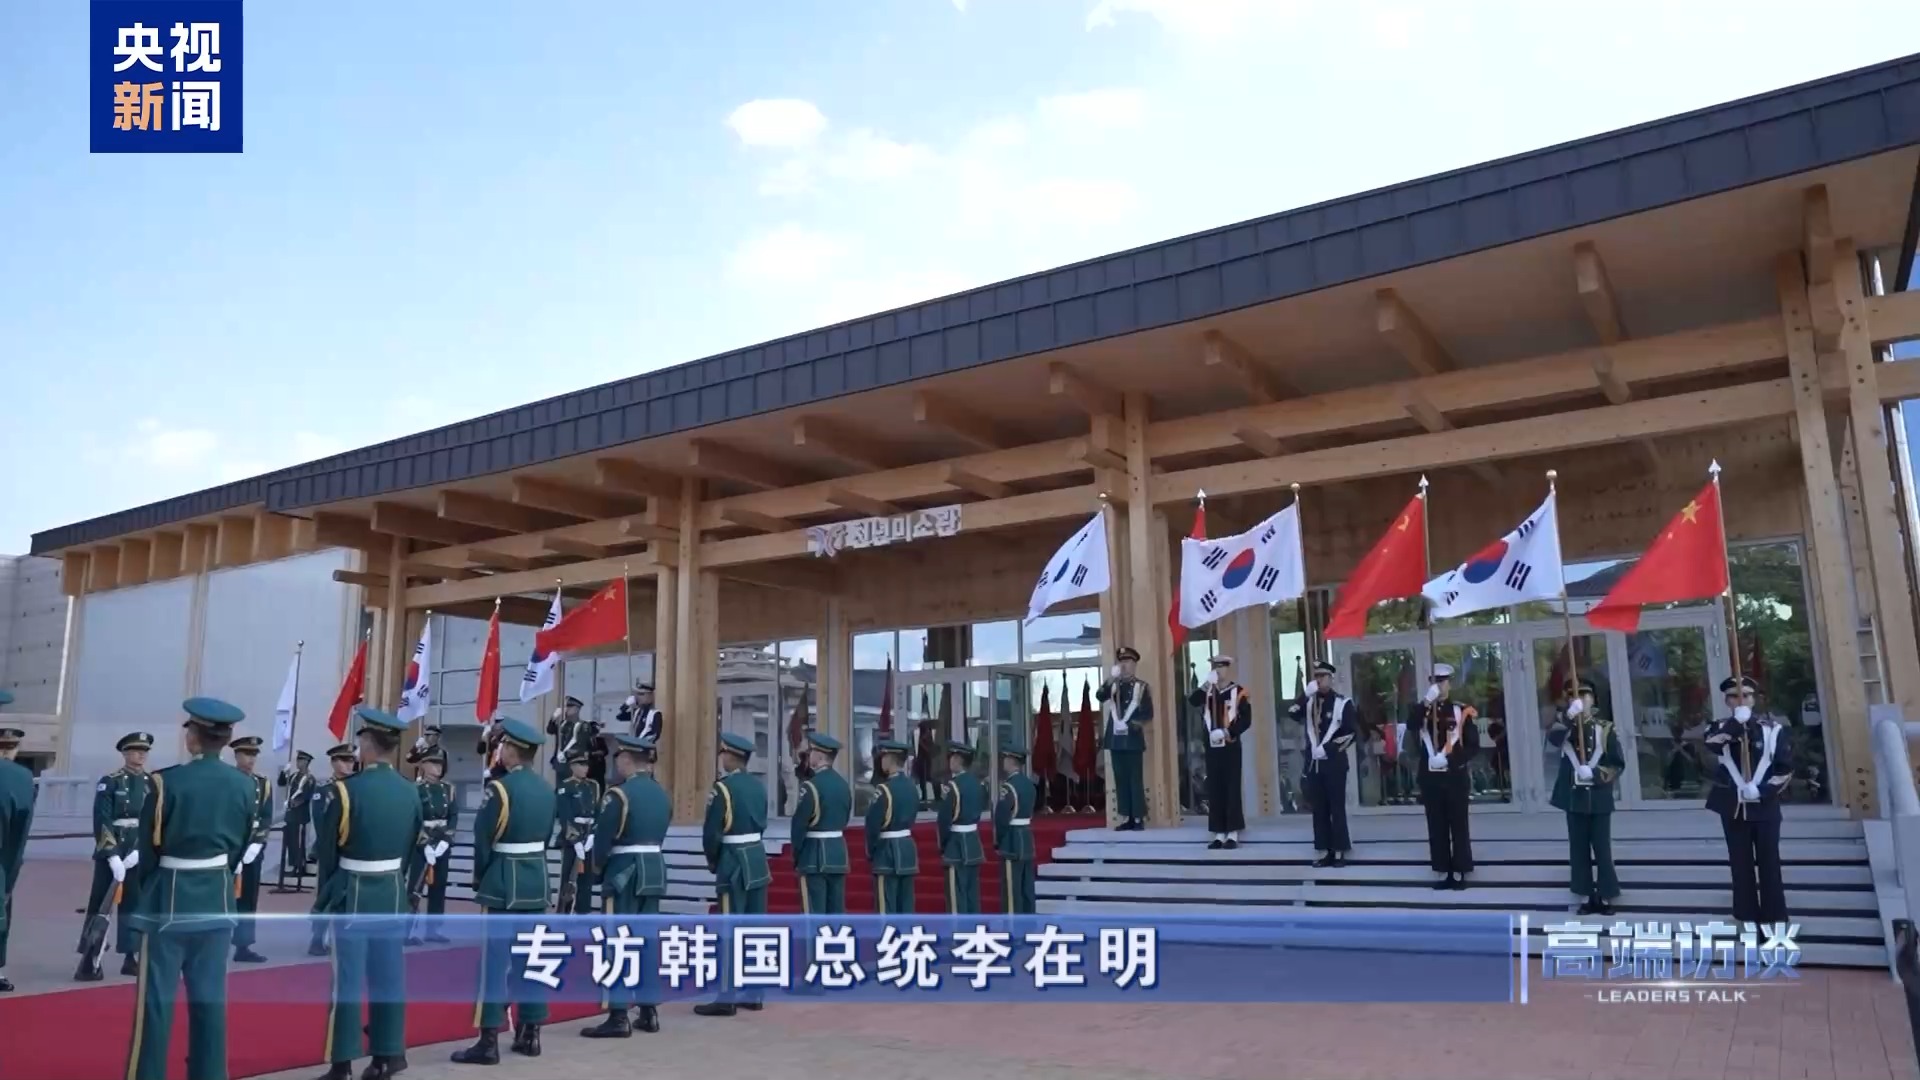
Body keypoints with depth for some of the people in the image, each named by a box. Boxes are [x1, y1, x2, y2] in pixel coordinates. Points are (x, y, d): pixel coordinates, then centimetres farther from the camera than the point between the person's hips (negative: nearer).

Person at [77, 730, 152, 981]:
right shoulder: (109, 782, -5)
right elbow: (102, 822, -11)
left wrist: (140, 850, -11)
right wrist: (113, 856, -17)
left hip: (141, 853, 4)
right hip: (111, 851, -4)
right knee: (100, 904, -3)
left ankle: (130, 958, 16)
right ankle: (90, 960, -1)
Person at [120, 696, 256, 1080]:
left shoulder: (168, 782, -14)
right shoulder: (245, 787, 0)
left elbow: (149, 848, -6)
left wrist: (142, 891, 9)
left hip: (170, 897, -4)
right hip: (218, 900, 4)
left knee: (157, 996, 3)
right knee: (210, 995, 10)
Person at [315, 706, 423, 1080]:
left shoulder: (349, 790, -14)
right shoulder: (410, 793, 1)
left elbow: (326, 849, -7)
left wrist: (324, 892, 6)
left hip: (354, 893, -5)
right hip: (393, 893, 5)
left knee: (348, 979, 0)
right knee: (388, 976, 10)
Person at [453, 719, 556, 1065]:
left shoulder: (499, 788, -13)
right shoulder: (546, 789, 8)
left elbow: (483, 839, -11)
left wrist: (479, 877, 3)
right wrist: (530, 868, 16)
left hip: (505, 881, -7)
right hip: (537, 879, 7)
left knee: (495, 959, -3)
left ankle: (489, 1041, -2)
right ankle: (530, 1034, 16)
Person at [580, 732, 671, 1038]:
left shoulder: (619, 794, -15)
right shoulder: (662, 794, 10)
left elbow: (603, 839, -13)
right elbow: (658, 835, 11)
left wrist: (598, 870, 2)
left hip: (624, 872, -7)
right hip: (655, 869, 7)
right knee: (648, 939, 11)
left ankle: (619, 1016, -2)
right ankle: (649, 1010, 16)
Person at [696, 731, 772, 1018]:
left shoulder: (723, 787, -14)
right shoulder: (758, 785, 9)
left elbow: (712, 833, -13)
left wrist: (712, 861, 2)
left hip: (735, 864, -8)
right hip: (758, 860, 8)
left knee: (730, 931, -3)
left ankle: (727, 997, 0)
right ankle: (752, 993, 17)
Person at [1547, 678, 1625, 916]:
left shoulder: (1605, 728, -1)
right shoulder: (1564, 724, 4)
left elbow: (1618, 764, -2)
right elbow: (1552, 738, -21)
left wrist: (1595, 773, -18)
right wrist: (1569, 716, -36)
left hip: (1599, 799, -2)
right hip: (1574, 798, 2)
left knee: (1602, 850, 1)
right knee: (1579, 850, 6)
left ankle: (1606, 898, 10)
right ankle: (1589, 897, 15)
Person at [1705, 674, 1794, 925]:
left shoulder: (1772, 730, 0)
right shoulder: (1721, 727, 3)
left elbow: (1786, 769, -2)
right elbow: (1712, 744, -21)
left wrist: (1761, 790, -12)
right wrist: (1736, 721, -31)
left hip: (1765, 807, -1)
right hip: (1733, 807, 1)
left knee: (1769, 864, 2)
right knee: (1741, 865, 7)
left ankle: (1774, 920, 9)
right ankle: (1747, 918, 16)